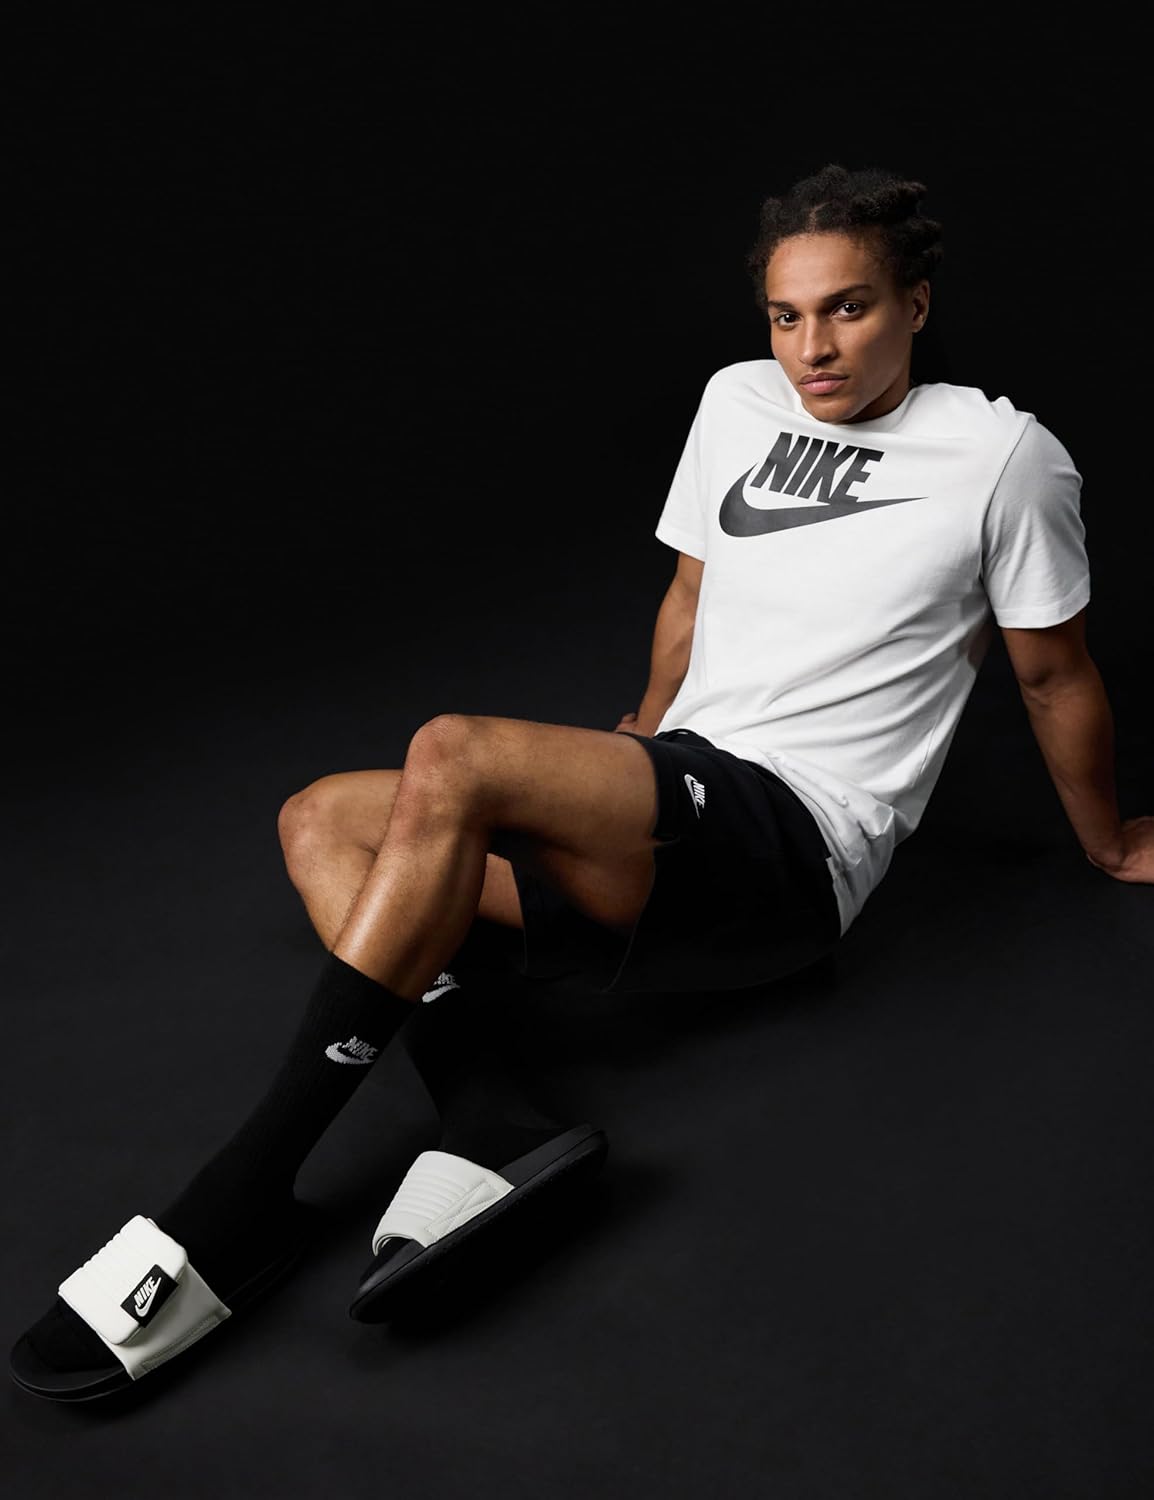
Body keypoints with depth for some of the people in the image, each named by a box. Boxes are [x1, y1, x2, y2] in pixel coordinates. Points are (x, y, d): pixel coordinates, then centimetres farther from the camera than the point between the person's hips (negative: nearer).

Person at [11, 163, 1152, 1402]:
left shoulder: (1001, 454, -2)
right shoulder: (740, 402, 15)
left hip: (794, 844, -8)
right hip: (664, 835, 8)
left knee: (455, 757, -31)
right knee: (323, 822, -5)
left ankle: (232, 1213, -27)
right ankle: (489, 1122, -28)